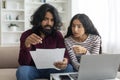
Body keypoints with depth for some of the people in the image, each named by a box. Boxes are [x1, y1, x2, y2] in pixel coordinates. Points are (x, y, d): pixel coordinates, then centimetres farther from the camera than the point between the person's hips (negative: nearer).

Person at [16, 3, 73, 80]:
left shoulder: (57, 35, -3)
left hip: (51, 69, 2)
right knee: (22, 70, -33)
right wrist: (27, 44, -38)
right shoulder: (27, 35, -11)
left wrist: (65, 61, -37)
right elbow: (23, 63, -18)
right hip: (33, 69, -1)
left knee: (68, 68, -25)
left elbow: (65, 55, -11)